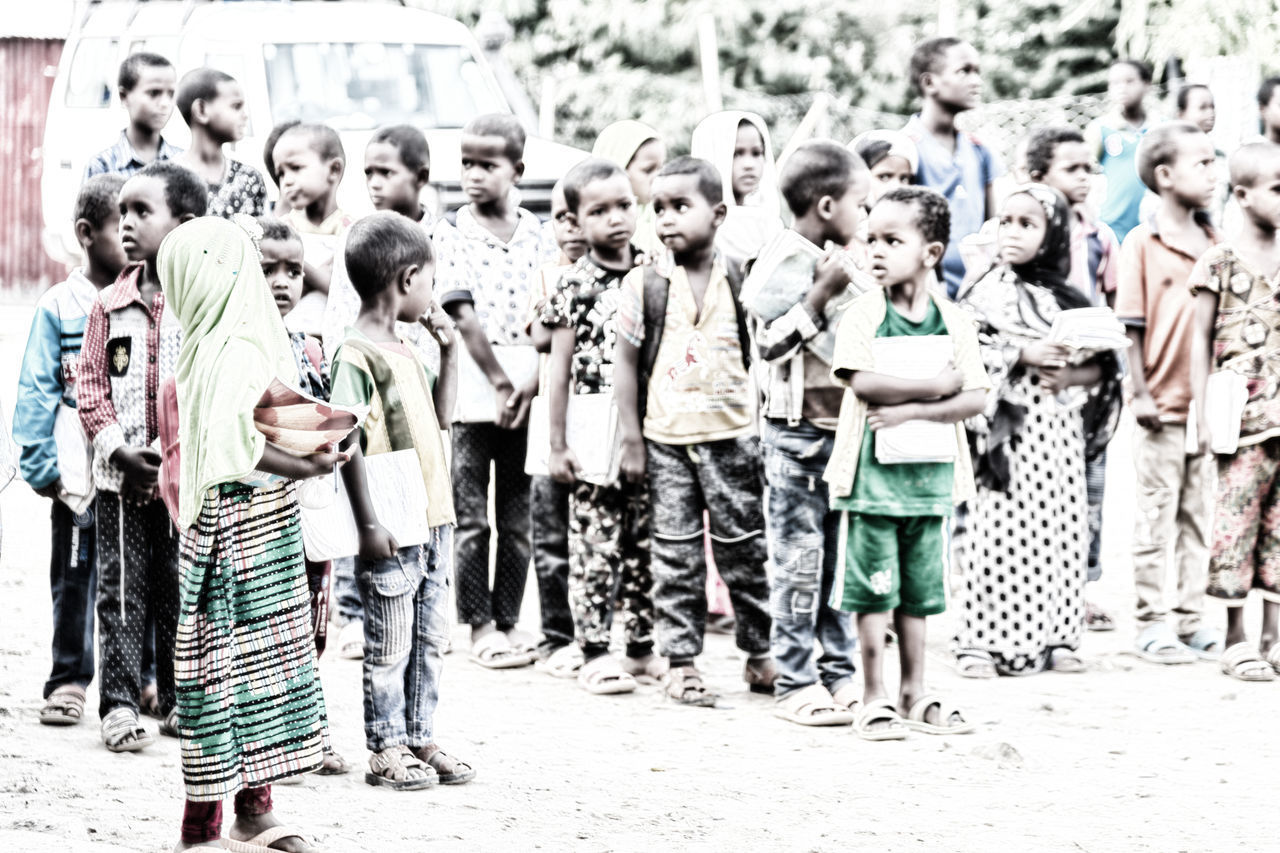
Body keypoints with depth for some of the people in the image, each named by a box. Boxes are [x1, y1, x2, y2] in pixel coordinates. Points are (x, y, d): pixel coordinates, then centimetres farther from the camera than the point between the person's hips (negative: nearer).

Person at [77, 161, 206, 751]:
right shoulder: (111, 304, 6)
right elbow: (91, 384, 4)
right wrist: (118, 447, -11)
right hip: (122, 476, 2)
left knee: (181, 591, 7)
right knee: (121, 591, 1)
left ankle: (182, 699, 18)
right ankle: (119, 704, 4)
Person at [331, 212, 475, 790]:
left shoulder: (403, 350, 14)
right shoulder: (357, 354, -14)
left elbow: (440, 415, 24)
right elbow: (348, 443, -17)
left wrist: (448, 352, 12)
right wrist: (369, 525, -20)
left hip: (432, 519, 9)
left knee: (430, 638, 14)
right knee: (390, 644, 1)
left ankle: (419, 738, 23)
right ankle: (386, 748, 10)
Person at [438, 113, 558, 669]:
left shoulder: (536, 235, 6)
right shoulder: (454, 234, -3)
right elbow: (463, 316, -8)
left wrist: (531, 382, -10)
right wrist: (501, 383, -12)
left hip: (526, 394, 3)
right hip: (471, 395, -3)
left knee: (519, 519, 8)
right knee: (472, 519, 2)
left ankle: (509, 621, 16)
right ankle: (480, 627, 7)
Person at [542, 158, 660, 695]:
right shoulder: (576, 286, -4)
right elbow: (560, 368, -2)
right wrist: (558, 445, -3)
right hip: (595, 439, -4)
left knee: (646, 544, 9)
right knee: (595, 546, -1)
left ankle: (642, 645, 19)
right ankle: (594, 653, 6)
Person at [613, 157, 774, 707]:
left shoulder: (739, 283, 0)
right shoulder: (645, 285, -1)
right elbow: (625, 361, 2)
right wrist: (632, 439, -1)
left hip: (732, 434, 0)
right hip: (666, 438, 0)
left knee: (745, 548, 6)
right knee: (675, 554, 3)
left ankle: (759, 653, 18)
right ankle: (681, 662, 8)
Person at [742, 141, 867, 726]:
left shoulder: (836, 263, 16)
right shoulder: (785, 261, -12)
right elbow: (771, 339, -21)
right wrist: (824, 293, -24)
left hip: (844, 426, 8)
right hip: (799, 430, -8)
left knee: (842, 554, 11)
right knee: (800, 555, -4)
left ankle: (841, 673, 18)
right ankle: (794, 683, 1)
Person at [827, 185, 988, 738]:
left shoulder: (955, 322, 3)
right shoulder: (862, 316, -4)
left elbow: (974, 399, -3)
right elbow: (861, 383, -18)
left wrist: (913, 409, -17)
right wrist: (934, 386, -15)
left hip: (930, 474, 3)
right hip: (871, 471, -3)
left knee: (918, 591, 11)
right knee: (874, 592, 0)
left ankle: (915, 694, 21)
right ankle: (875, 699, 7)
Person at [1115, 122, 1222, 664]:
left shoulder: (1214, 244, 9)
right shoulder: (1142, 243, -6)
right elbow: (1131, 326, -7)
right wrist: (1141, 394, -11)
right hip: (1162, 407, -5)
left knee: (1201, 516, 10)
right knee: (1156, 518, 1)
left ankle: (1192, 619, 18)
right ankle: (1153, 624, 6)